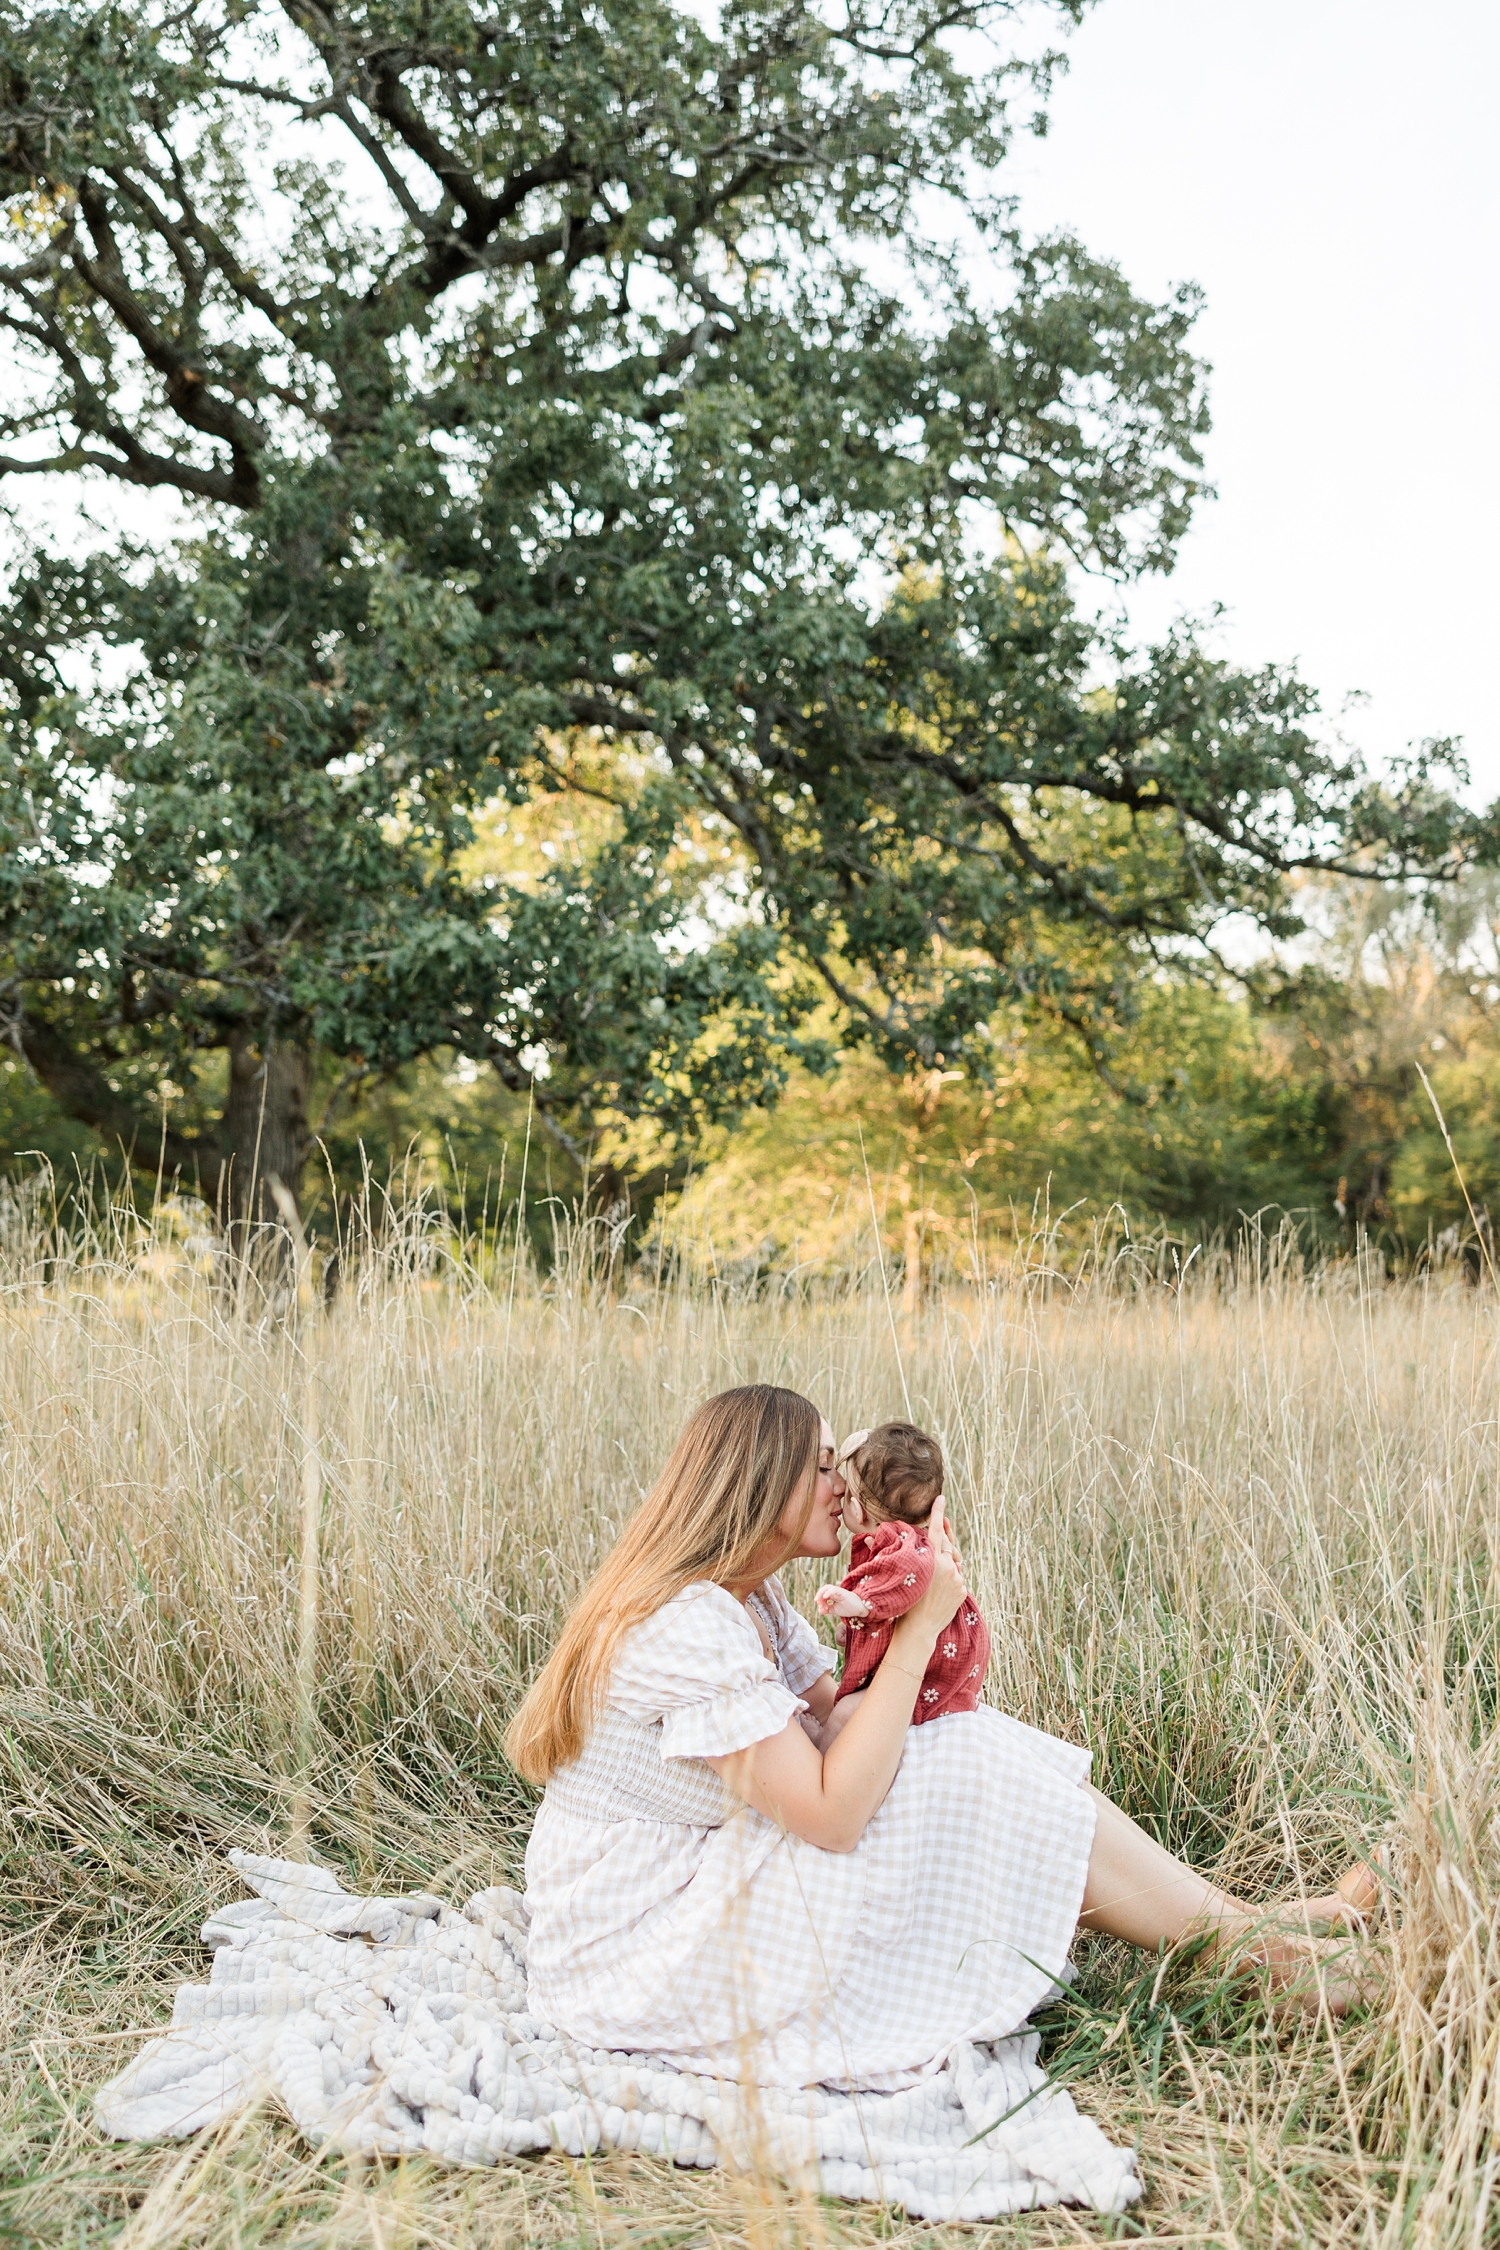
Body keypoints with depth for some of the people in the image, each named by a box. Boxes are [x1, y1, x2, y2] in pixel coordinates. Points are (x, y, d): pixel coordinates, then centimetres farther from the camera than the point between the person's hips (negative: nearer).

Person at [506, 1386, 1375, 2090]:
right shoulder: (689, 1624, -25)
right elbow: (831, 1812, -27)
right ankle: (1266, 1956, -2)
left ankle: (1263, 1929, 2)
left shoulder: (750, 1601, 8)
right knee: (982, 1780, -15)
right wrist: (920, 1625, -23)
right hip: (643, 1950, -10)